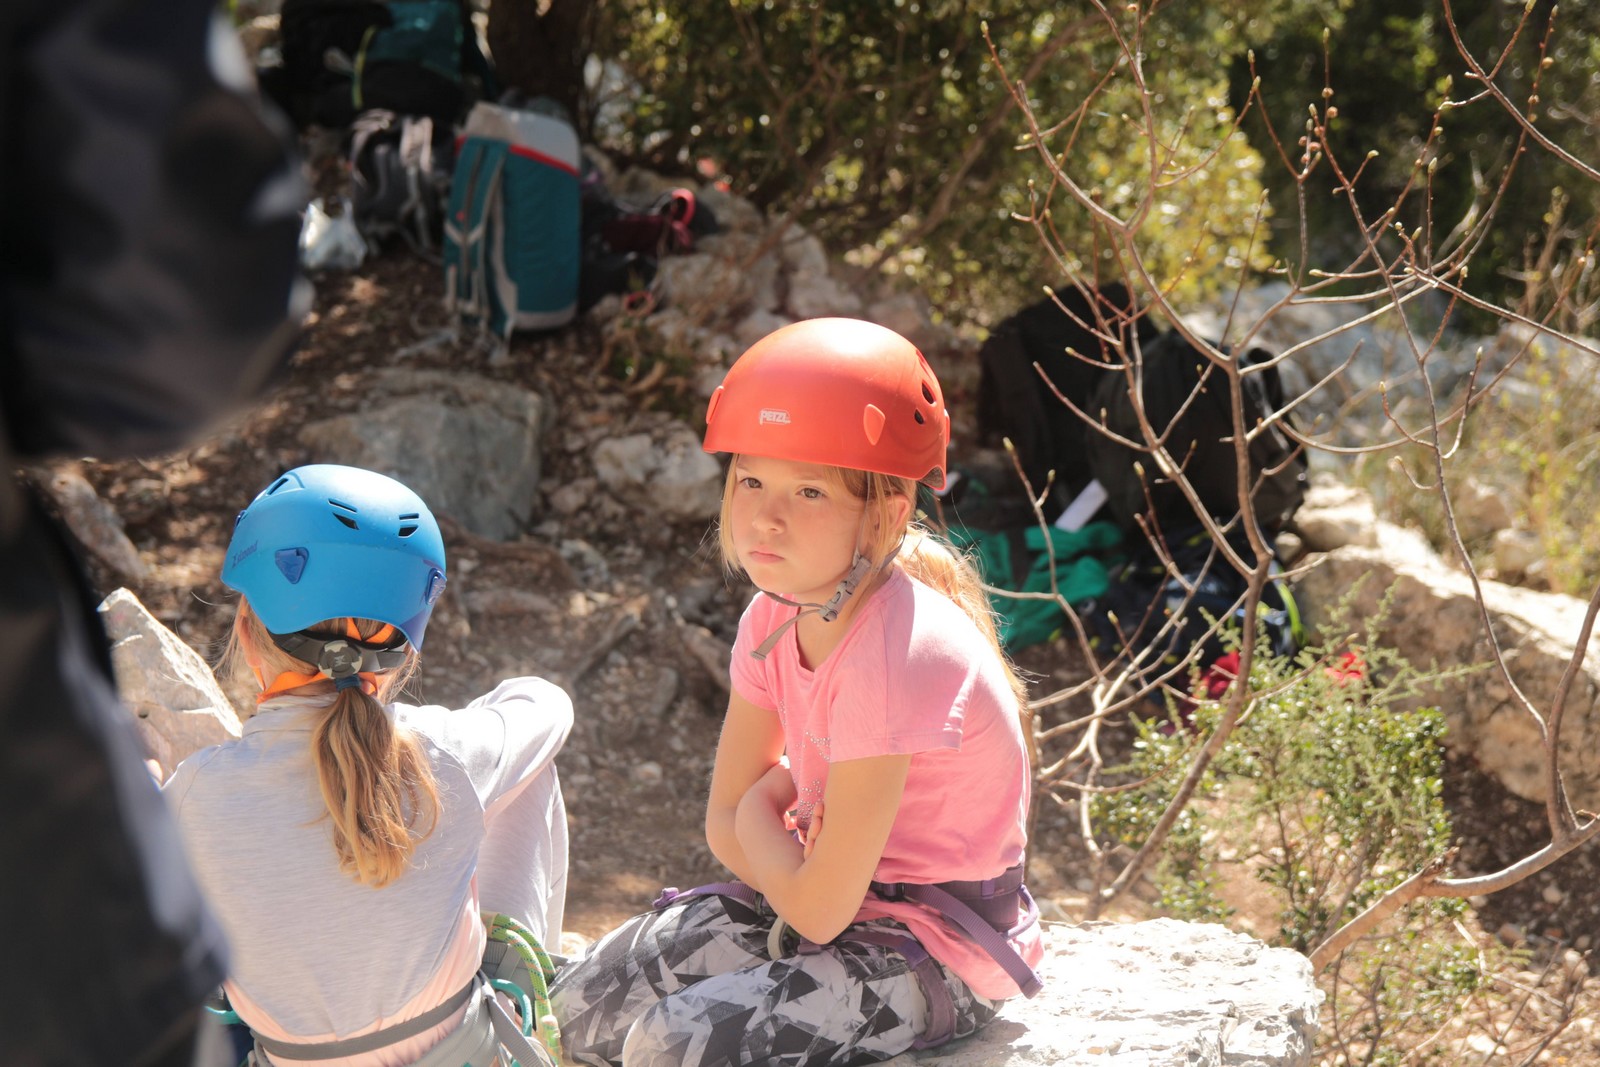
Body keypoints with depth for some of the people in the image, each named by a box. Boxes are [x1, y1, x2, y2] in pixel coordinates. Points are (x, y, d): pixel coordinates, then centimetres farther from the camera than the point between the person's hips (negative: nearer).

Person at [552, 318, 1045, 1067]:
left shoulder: (894, 655, -28)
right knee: (584, 1003, 2)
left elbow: (819, 911, -23)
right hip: (844, 892, 8)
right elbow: (725, 820, 5)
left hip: (935, 949, -8)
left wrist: (762, 810, -6)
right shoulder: (774, 617, -2)